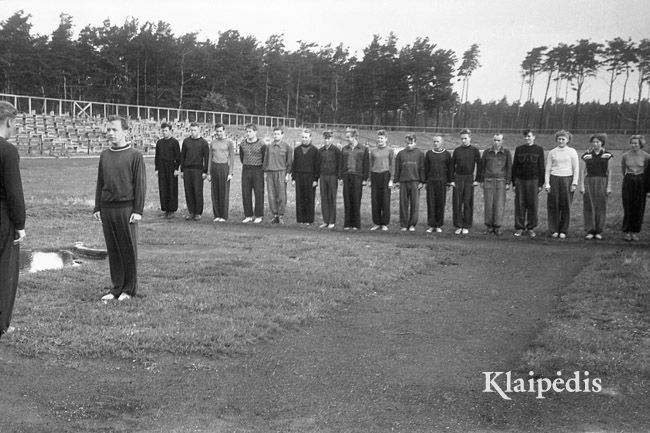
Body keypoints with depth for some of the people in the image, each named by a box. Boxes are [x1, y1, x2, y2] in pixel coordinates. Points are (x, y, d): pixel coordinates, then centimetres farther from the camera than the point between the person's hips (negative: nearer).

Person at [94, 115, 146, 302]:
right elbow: (100, 183, 16)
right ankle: (116, 288, 17)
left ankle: (129, 290, 11)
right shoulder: (104, 155, 12)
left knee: (129, 249, 2)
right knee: (113, 250, 8)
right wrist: (97, 208, 11)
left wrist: (138, 210, -10)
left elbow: (140, 184, -5)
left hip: (126, 208, -5)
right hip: (107, 208, 5)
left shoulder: (134, 155, -3)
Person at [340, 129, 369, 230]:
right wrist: (341, 177, 5)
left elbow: (366, 165, 1)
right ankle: (347, 224, 7)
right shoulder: (344, 149, 13)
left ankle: (356, 224, 5)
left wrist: (365, 179, -5)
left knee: (356, 200, -2)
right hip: (346, 176, 3)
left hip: (357, 176, -3)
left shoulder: (363, 149, 3)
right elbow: (341, 164, 14)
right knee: (347, 200, 2)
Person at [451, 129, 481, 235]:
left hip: (469, 178, -2)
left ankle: (466, 227, 5)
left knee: (468, 203, -1)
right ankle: (458, 226, 5)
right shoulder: (457, 150, 7)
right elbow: (452, 165, 9)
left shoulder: (474, 151, 3)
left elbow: (479, 165, 3)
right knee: (457, 203, -1)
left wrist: (477, 180, -4)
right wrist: (452, 180, 2)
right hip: (458, 178, 2)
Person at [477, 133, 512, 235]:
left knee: (499, 205, -4)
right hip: (488, 181, 1)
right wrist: (481, 181, 6)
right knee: (488, 204, 0)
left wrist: (508, 183, -3)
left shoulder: (506, 153, 1)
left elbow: (509, 168, 2)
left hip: (501, 182, -1)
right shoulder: (487, 152, 4)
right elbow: (482, 167, 9)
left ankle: (498, 227, 3)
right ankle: (489, 226, 8)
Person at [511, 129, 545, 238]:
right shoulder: (519, 149, 8)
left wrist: (541, 183, -1)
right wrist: (514, 182, 3)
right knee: (519, 205, 1)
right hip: (520, 181, 1)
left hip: (533, 181, -1)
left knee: (533, 205, 1)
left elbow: (541, 167, 4)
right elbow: (514, 166, 9)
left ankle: (531, 228, 11)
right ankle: (519, 228, 9)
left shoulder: (539, 150, 5)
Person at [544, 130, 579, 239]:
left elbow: (576, 169, 5)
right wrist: (547, 183, 2)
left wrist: (574, 183, -3)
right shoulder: (552, 152, 9)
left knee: (566, 205, -2)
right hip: (554, 179, 1)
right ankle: (554, 230, 5)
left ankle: (563, 231, 5)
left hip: (567, 179, -1)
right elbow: (547, 169, 10)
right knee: (553, 205, -2)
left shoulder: (572, 152, 6)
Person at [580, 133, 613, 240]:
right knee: (588, 207, -1)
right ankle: (590, 231, 5)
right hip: (589, 182, 0)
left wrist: (609, 186, -2)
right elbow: (583, 171, 5)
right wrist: (581, 185, -2)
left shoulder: (607, 155, 3)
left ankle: (598, 232, 9)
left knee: (601, 207, 1)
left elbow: (609, 172, 4)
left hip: (602, 182, 0)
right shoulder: (587, 155, 4)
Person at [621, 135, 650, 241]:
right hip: (628, 182, 0)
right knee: (628, 208, 0)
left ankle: (635, 232, 12)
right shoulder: (625, 156, -1)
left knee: (639, 209, 3)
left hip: (640, 183, 0)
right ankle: (627, 232, 8)